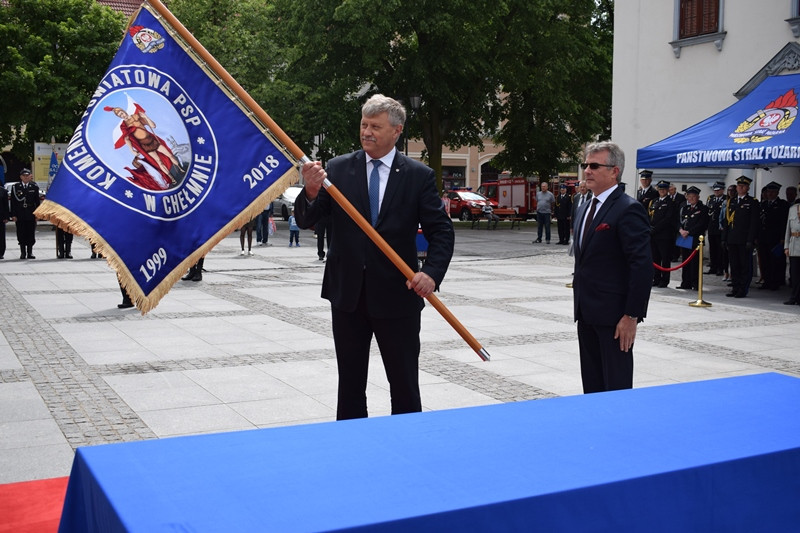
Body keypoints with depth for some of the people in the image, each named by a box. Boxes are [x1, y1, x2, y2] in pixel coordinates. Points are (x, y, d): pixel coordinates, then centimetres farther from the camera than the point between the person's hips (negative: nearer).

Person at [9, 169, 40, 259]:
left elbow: (37, 201, 6)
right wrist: (13, 215, -4)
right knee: (21, 235, 2)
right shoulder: (15, 187, 5)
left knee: (31, 234, 2)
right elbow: (13, 202, 3)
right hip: (20, 216, 0)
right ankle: (23, 253, 10)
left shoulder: (34, 187, 6)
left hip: (31, 215, 0)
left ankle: (30, 252, 10)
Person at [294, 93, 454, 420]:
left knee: (405, 385, 7)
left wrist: (432, 272, -21)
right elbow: (306, 221, -2)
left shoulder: (419, 176, -1)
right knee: (350, 382, 14)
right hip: (348, 294, 2)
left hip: (397, 295, -2)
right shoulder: (338, 168, 2)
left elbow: (441, 231, -3)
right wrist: (311, 193, -24)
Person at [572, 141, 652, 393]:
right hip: (586, 314, 9)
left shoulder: (628, 210, -14)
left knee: (617, 386, 1)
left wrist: (631, 316, -20)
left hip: (614, 315, -9)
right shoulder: (585, 209, 15)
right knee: (592, 385, 15)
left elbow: (642, 266, -18)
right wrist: (579, 301, 16)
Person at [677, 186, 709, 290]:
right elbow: (680, 221, 12)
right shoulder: (684, 208, 17)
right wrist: (681, 230, -9)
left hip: (696, 239, -5)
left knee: (695, 262, -6)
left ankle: (695, 284, -2)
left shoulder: (703, 209, -1)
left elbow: (702, 225, -10)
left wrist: (689, 232, -15)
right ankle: (685, 283, 14)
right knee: (685, 261, 8)